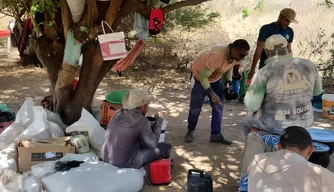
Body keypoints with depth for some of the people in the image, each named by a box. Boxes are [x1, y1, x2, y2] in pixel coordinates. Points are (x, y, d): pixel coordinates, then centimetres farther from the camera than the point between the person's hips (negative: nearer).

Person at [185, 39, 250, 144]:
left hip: (215, 78, 7)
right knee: (195, 108, -1)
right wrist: (212, 94, -34)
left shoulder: (235, 56, -18)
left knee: (219, 106, 2)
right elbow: (203, 77, -34)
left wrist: (229, 82, -5)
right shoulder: (217, 55, -40)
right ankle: (190, 131, 21)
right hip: (199, 77, -7)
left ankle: (216, 134, 10)